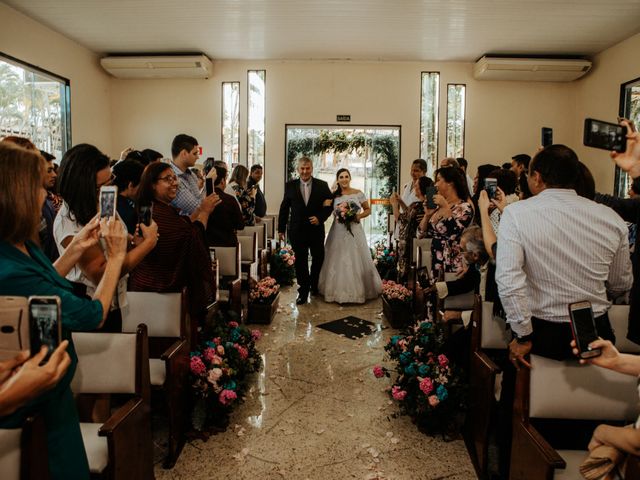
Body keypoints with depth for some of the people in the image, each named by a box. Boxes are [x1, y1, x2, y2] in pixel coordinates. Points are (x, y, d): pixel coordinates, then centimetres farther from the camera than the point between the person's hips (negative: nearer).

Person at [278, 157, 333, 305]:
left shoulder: (322, 185, -1)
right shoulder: (290, 186, 1)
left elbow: (330, 205, 3)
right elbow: (284, 208, 5)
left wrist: (320, 218, -13)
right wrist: (281, 228, 5)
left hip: (316, 230, 0)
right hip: (297, 230, 0)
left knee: (318, 259, 12)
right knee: (300, 261, 7)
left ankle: (314, 285, 36)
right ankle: (303, 291, 19)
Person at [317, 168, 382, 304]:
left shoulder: (358, 193, 1)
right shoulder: (333, 195, 4)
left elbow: (368, 210, 7)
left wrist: (359, 216, -10)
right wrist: (326, 205, -9)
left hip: (355, 231, -1)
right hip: (338, 231, 1)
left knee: (357, 260, 2)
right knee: (338, 261, 4)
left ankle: (359, 290, 16)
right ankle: (338, 290, 16)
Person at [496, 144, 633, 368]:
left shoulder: (516, 213, -13)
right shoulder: (611, 218, -2)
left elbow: (508, 279, -22)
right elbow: (621, 286, 9)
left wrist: (523, 337, -12)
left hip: (541, 332, -3)